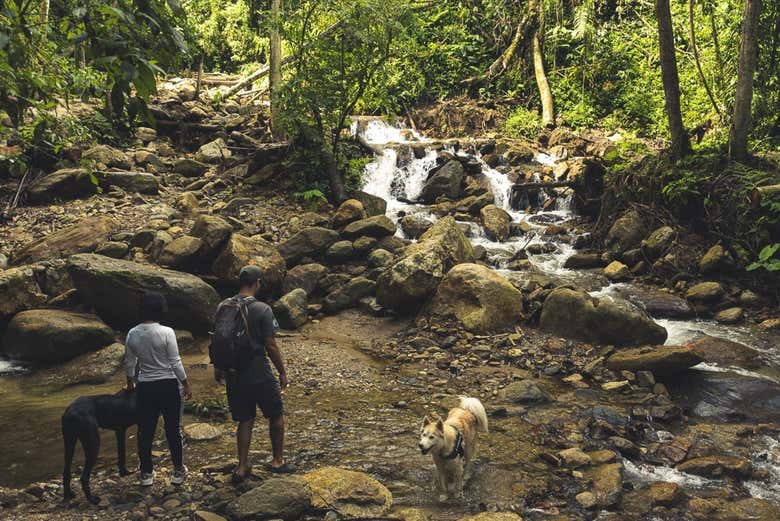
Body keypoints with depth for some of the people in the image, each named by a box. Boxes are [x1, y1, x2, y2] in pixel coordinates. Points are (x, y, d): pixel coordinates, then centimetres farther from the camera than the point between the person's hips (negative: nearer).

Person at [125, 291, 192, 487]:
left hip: (145, 387, 3)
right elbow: (175, 363, -13)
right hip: (168, 385, -3)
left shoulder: (132, 335, -3)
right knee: (173, 429, 9)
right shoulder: (166, 332, -16)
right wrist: (186, 385, -1)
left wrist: (130, 382, 26)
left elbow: (130, 363, 8)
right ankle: (178, 471, 18)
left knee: (145, 430, 13)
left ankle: (146, 473, 21)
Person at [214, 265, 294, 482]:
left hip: (233, 375, 5)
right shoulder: (262, 310, -15)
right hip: (259, 374, -5)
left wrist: (218, 368, 21)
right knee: (276, 415, 15)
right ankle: (277, 461, 24)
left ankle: (242, 468, 17)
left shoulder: (223, 307, 0)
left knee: (245, 420, 16)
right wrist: (282, 372, -3)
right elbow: (270, 345, -14)